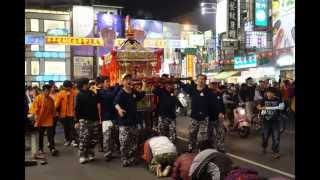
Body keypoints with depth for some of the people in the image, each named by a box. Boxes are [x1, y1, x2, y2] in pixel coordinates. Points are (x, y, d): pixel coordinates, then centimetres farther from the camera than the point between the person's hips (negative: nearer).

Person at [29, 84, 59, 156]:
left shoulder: (50, 99, 4)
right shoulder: (38, 98, -7)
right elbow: (34, 107, -7)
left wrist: (53, 115, 12)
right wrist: (35, 115, -14)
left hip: (49, 120, 2)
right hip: (40, 120, -2)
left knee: (50, 135, -5)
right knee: (40, 135, 11)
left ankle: (52, 149, -7)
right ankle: (40, 149, 24)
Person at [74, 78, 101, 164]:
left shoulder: (92, 93, 13)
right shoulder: (79, 95, -2)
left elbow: (96, 105, 20)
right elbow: (77, 109, -6)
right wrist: (77, 121, -11)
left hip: (93, 119, 6)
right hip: (84, 120, -5)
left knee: (94, 139, 7)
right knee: (84, 139, -7)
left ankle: (90, 154, 18)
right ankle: (82, 156, 2)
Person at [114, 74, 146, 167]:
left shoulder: (134, 92, 9)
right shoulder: (121, 93, -14)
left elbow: (141, 96, 29)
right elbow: (116, 103, -31)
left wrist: (143, 86, 22)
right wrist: (119, 109, -51)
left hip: (133, 121, 7)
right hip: (124, 122, -7)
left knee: (133, 141, 15)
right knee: (124, 142, -7)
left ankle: (131, 158, 29)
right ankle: (124, 159, 6)